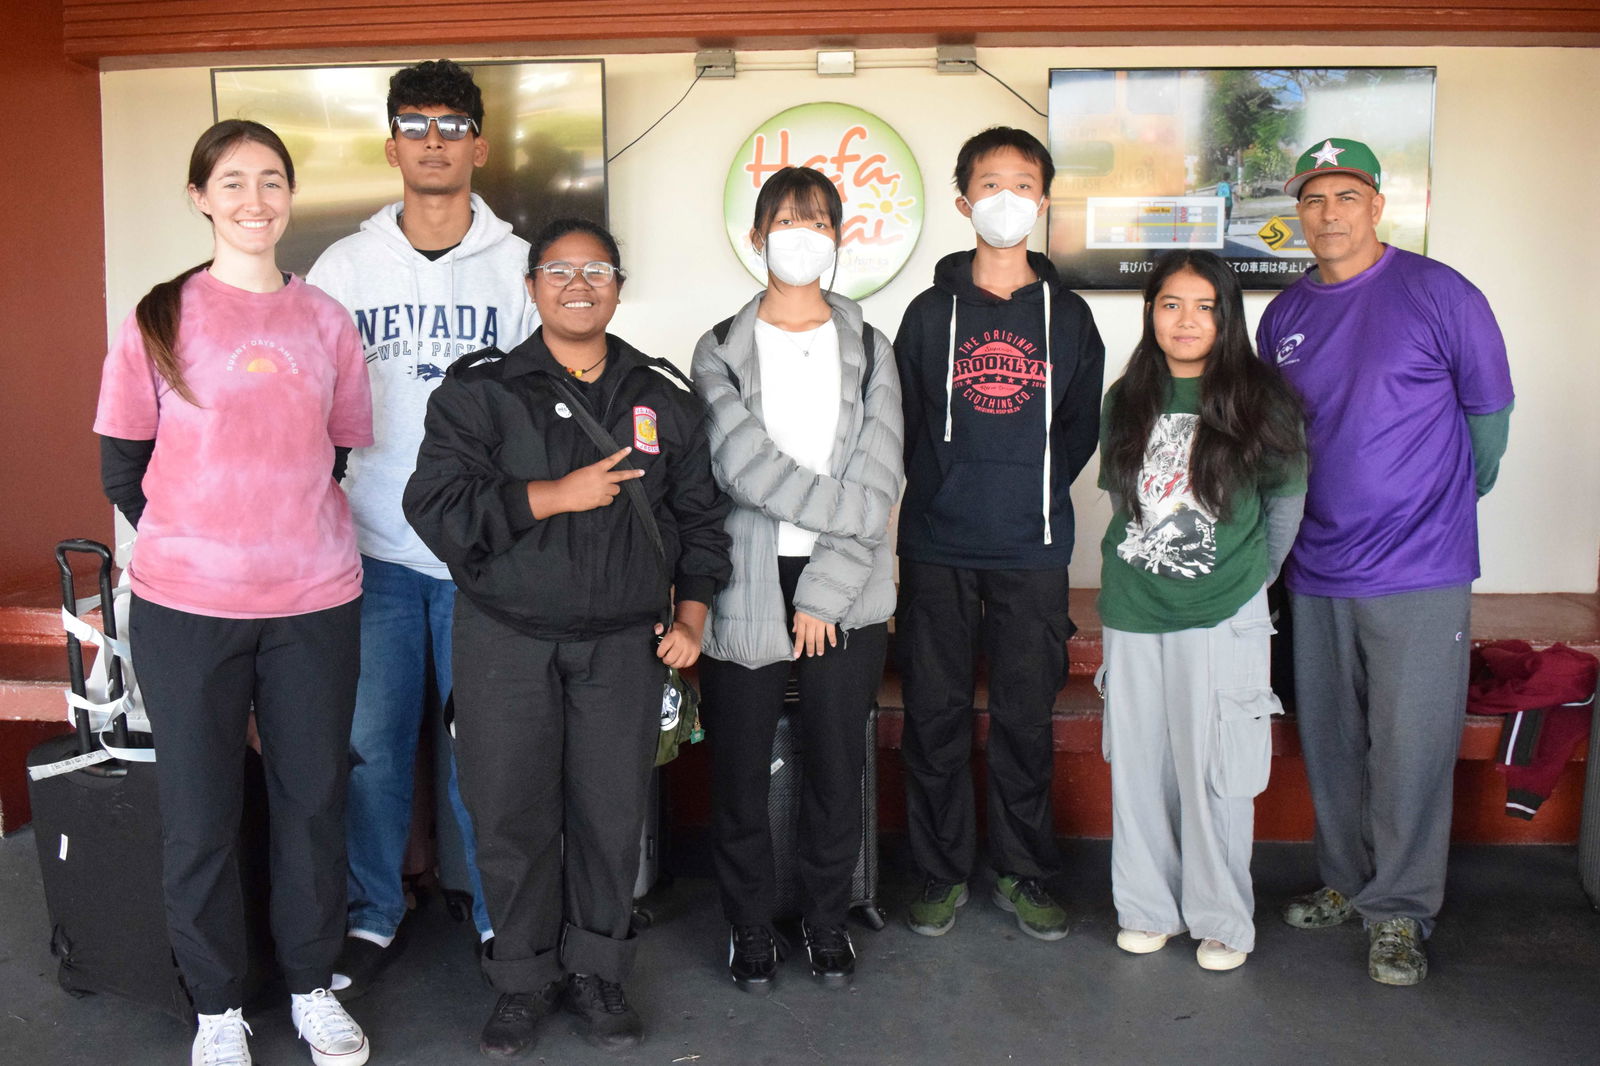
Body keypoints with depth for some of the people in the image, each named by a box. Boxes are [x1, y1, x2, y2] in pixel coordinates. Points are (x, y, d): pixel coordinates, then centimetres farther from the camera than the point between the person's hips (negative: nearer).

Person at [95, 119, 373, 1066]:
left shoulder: (326, 320, 6)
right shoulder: (159, 320, -1)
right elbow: (123, 470, 3)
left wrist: (285, 526, 5)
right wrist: (197, 540, 5)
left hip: (316, 603, 2)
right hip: (187, 606, -2)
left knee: (314, 799, 11)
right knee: (200, 813, 8)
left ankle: (314, 987, 30)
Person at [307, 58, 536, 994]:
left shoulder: (519, 266, 3)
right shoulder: (345, 267, 6)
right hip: (378, 547, 1)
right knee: (374, 738, 6)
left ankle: (499, 913, 22)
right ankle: (373, 916, 23)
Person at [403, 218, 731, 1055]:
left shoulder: (663, 400, 10)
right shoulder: (479, 390, 1)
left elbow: (699, 515, 15)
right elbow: (437, 506, -11)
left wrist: (691, 614, 6)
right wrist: (556, 495, -16)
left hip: (623, 642, 2)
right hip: (507, 640, -1)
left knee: (612, 813, 5)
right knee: (513, 815, 5)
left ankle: (596, 970, 25)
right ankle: (524, 978, 24)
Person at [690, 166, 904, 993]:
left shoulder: (868, 350, 7)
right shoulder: (721, 350, 4)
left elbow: (878, 479, -3)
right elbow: (744, 465, -11)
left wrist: (826, 590, -10)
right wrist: (856, 512, -12)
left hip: (846, 593, 1)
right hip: (747, 586, -1)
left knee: (837, 763, 7)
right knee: (740, 767, 6)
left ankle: (827, 921, 28)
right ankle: (750, 928, 25)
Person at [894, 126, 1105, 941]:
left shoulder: (1067, 314, 8)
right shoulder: (931, 312, 6)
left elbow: (1083, 426, 10)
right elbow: (900, 426, 5)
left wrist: (1036, 490, 1)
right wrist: (942, 495, 0)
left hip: (1033, 552, 1)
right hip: (938, 549, 0)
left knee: (1026, 718, 7)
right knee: (935, 714, 5)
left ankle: (1024, 874, 22)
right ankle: (942, 874, 19)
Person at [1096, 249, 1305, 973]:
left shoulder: (1258, 399, -3)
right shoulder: (1127, 401, 7)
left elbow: (1286, 500, 5)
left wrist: (1248, 576, 10)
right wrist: (1140, 568, 13)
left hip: (1221, 616, -3)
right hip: (1133, 612, 4)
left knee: (1213, 772, 1)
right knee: (1139, 766, 10)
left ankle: (1223, 921, 18)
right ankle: (1148, 908, 25)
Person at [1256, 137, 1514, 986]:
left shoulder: (1439, 294, -7)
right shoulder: (1282, 316, 7)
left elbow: (1488, 413, 2)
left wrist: (1442, 501, 11)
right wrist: (1332, 503, 13)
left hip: (1418, 572, -4)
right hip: (1317, 570, 5)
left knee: (1410, 746, 0)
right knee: (1331, 742, 14)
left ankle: (1398, 909, 16)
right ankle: (1345, 881, 31)